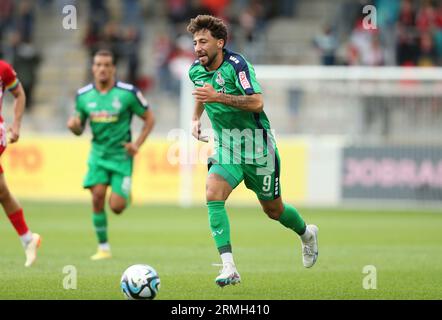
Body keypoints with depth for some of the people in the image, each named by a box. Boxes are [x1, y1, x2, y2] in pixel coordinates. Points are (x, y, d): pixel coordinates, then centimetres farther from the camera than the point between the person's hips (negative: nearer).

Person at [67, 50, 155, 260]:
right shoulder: (83, 95, 0)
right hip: (98, 154, 3)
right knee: (97, 196, -15)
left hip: (121, 155, -2)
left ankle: (126, 194, 29)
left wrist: (137, 144, -10)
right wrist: (74, 126, -14)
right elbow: (79, 129, 11)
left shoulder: (128, 93, -10)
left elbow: (149, 119, 0)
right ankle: (103, 247, -1)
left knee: (117, 207, -10)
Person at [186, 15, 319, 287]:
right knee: (213, 195, -22)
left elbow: (257, 102, -32)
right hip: (225, 147, 5)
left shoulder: (236, 65, -21)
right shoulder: (196, 70, 0)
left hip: (256, 146, -5)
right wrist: (196, 118, 16)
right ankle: (229, 268, -26)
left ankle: (307, 234, 45)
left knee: (273, 209, 10)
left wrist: (218, 96, -37)